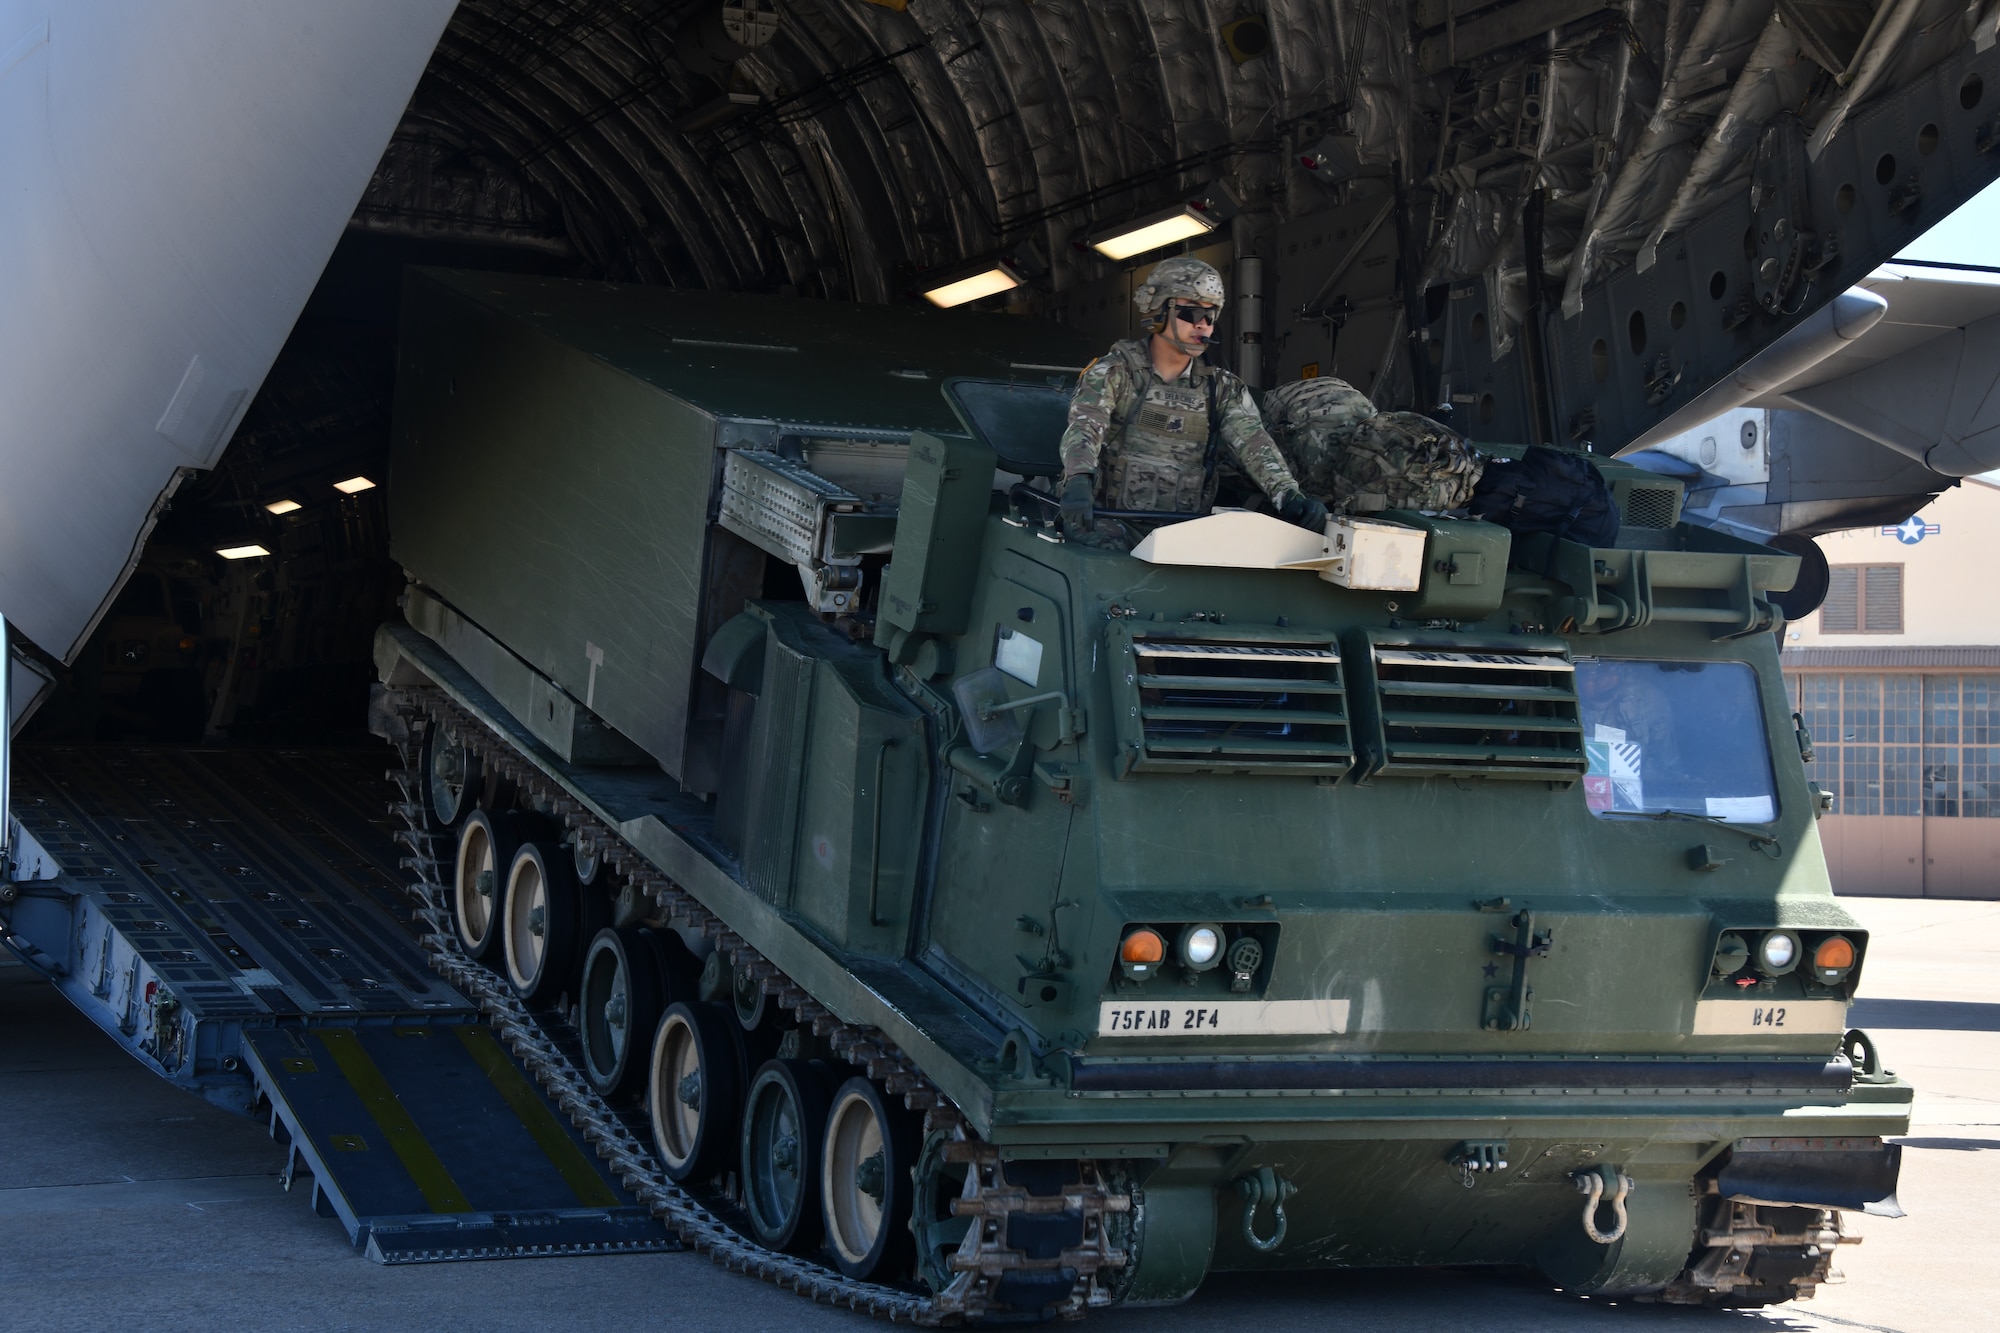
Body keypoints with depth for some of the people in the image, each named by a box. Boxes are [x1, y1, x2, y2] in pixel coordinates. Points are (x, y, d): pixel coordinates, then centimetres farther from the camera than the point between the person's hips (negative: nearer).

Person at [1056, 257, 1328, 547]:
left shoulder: (1222, 388, 13)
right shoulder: (1114, 372, 2)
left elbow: (1251, 441, -2)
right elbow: (1084, 427, -15)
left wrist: (1288, 494, -23)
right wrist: (1078, 483, -37)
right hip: (1115, 522, -4)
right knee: (1106, 542, -34)